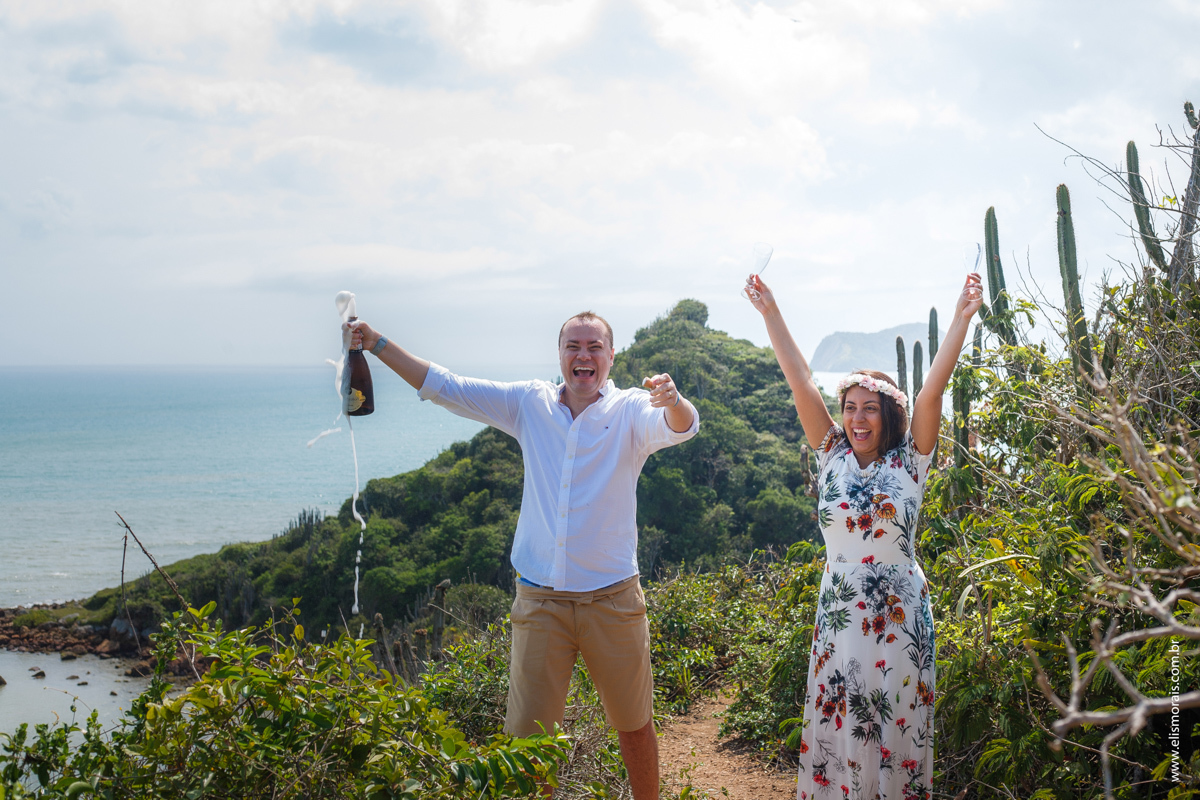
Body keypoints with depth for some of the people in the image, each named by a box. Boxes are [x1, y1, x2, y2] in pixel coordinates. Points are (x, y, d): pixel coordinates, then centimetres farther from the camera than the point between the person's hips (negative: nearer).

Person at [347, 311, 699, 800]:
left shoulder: (631, 412, -3)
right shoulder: (530, 404, 6)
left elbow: (679, 427, -24)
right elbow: (444, 388, 10)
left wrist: (673, 401, -47)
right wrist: (378, 344, 6)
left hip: (612, 600, -2)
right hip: (539, 600, 2)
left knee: (633, 724, 11)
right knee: (528, 734, 5)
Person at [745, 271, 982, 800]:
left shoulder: (908, 462, -1)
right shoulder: (832, 456, 4)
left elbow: (932, 391, -10)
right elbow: (800, 382, 0)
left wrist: (962, 317, -19)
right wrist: (770, 314, -3)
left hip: (899, 615, -2)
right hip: (838, 612, 2)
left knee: (895, 725, 3)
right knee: (835, 722, 5)